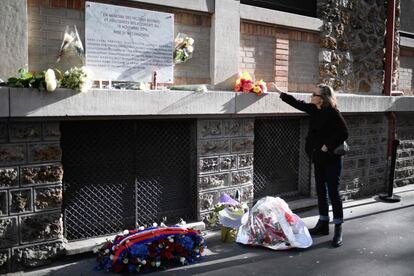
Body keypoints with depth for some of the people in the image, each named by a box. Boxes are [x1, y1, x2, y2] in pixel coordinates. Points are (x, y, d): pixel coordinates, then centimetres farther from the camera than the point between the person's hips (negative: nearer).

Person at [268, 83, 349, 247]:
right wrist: (278, 91, 19)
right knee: (321, 191, 13)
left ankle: (338, 231, 4)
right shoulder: (313, 110, 5)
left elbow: (343, 133, -18)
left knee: (333, 193, -5)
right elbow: (296, 103, 16)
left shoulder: (333, 113, -16)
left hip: (331, 158, -8)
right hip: (319, 158, 8)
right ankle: (323, 225, 25)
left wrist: (328, 145, -18)